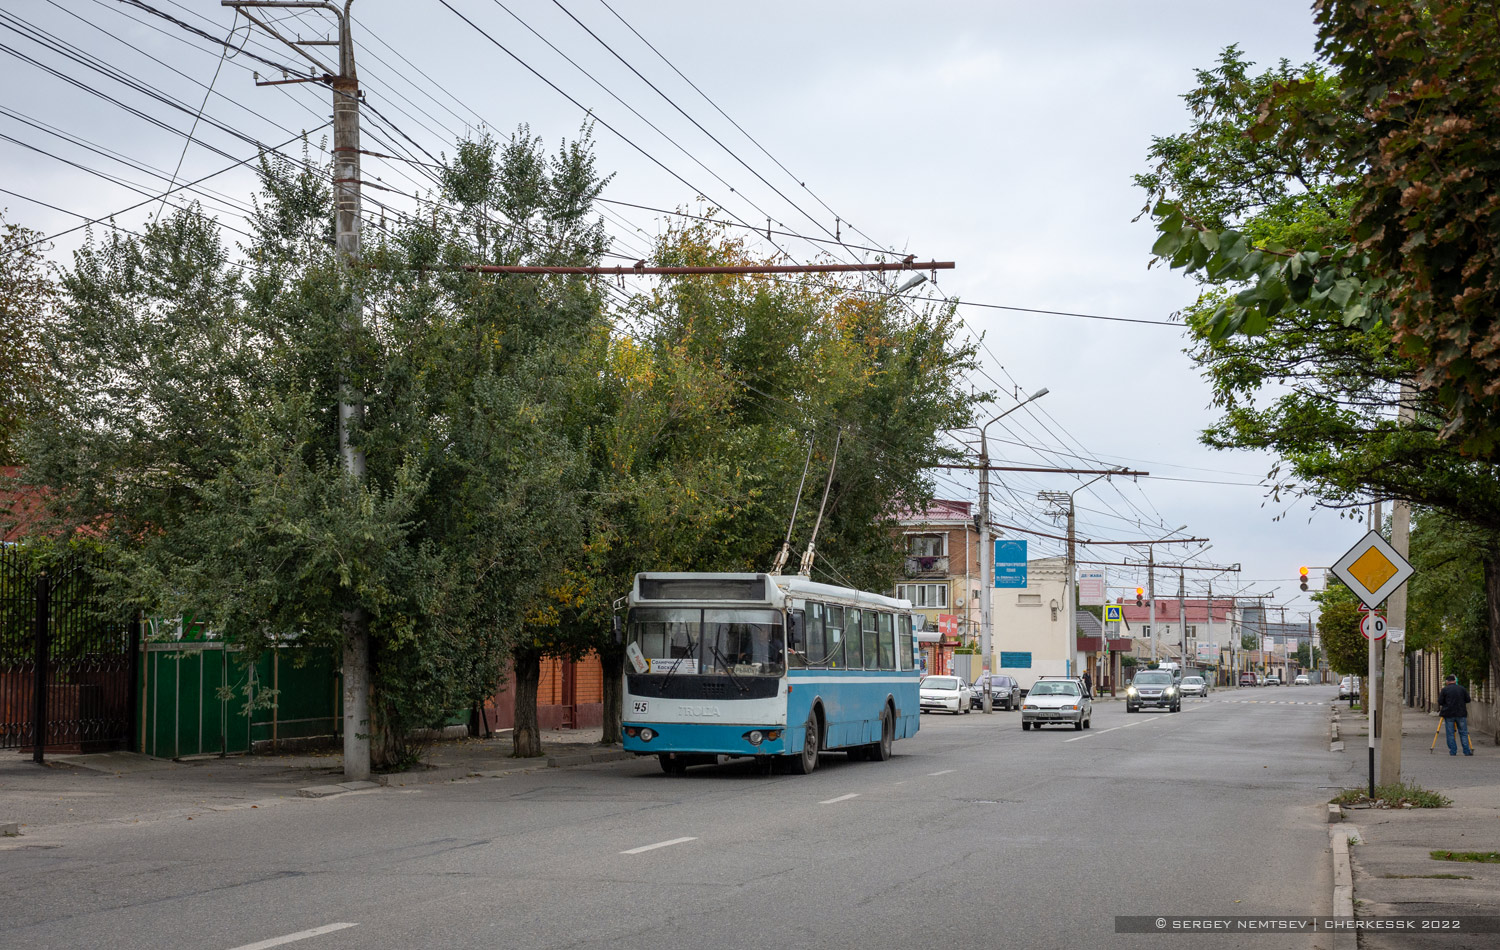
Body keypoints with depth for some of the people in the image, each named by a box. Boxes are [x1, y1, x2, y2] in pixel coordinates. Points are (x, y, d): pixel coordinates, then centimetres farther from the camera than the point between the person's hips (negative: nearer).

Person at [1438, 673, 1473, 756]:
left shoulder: (1444, 690, -3)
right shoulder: (1462, 689, 3)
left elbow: (1440, 702, -5)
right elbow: (1468, 700, 7)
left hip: (1449, 714, -2)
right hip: (1461, 714, 2)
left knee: (1450, 734, 4)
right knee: (1463, 733, 6)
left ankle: (1453, 751, 2)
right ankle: (1467, 751, 3)